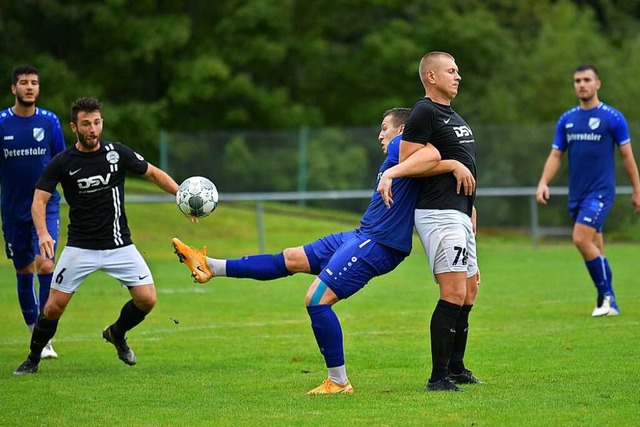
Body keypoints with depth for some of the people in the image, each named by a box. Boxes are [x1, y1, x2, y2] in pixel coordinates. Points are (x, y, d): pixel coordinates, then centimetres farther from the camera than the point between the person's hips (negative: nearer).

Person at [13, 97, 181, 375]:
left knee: (147, 299, -8)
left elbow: (153, 173, 9)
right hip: (80, 246, -2)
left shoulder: (117, 153, -3)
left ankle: (116, 334, 22)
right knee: (55, 306, -8)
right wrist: (43, 233, -27)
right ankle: (33, 359, 14)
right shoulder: (62, 163, -8)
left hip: (119, 245, 2)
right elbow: (39, 200, -9)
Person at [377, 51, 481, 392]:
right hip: (438, 214, -10)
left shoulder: (452, 116, 21)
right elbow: (410, 161, -15)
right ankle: (438, 377, -13)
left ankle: (455, 368, 24)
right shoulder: (424, 112, -10)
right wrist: (453, 165, -14)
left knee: (469, 290, 14)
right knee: (454, 293, -15)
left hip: (459, 214, 10)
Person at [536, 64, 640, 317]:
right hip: (576, 193, 6)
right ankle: (609, 303, 17)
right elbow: (556, 155, 10)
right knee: (594, 248, 9)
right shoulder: (567, 119, 10)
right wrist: (544, 182, -6)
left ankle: (606, 296, -9)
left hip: (601, 191, -6)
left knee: (582, 240, -20)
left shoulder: (612, 117, -4)